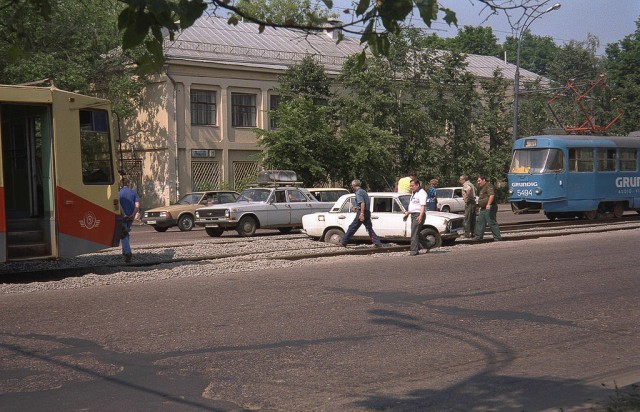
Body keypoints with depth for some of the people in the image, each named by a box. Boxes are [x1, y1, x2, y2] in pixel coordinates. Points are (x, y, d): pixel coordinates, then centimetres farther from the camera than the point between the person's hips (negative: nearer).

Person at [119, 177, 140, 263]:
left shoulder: (119, 193, -4)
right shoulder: (133, 193, 4)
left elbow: (119, 205, -19)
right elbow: (137, 206, -8)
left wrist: (123, 215, -18)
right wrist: (133, 215, -10)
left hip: (122, 217, -4)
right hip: (131, 217, 4)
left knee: (124, 235, -1)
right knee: (126, 233, 22)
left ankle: (128, 252, -17)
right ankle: (125, 251, 29)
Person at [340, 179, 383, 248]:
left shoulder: (358, 192, -10)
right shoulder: (363, 191, 19)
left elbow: (362, 203, -23)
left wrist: (361, 213, -29)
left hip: (361, 213, -9)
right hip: (367, 213, 9)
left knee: (352, 228, -1)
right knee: (369, 229, 9)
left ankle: (343, 242, 5)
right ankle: (378, 243, 1)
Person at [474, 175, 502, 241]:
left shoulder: (488, 186, -13)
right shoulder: (482, 187, 21)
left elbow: (492, 195, -27)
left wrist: (488, 204, -37)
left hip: (489, 208, -11)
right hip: (483, 208, 11)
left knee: (492, 223, -9)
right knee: (479, 222, 11)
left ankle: (497, 237, -5)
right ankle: (478, 236, 16)